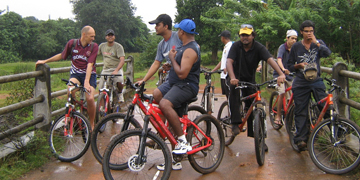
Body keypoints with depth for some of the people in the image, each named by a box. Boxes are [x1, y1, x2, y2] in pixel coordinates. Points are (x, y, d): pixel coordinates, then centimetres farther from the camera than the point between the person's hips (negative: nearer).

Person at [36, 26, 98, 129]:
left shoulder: (94, 46, -9)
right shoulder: (72, 43, -5)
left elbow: (90, 64, -18)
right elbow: (61, 55, 12)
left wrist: (86, 81, -29)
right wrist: (45, 61, 16)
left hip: (89, 74, -1)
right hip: (75, 74, 1)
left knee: (90, 98, -21)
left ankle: (91, 125, 1)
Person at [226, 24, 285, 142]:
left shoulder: (259, 47, -14)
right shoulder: (236, 46, -14)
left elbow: (270, 59, -29)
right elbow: (229, 62, -27)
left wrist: (281, 74, -46)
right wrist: (232, 77, -46)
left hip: (249, 79, 2)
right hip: (236, 77, -2)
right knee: (234, 88, -36)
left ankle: (256, 136, 16)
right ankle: (235, 122, -36)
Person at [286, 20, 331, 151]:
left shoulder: (318, 43, 7)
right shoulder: (296, 47, 6)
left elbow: (327, 53, -14)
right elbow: (290, 66, 9)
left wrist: (316, 42, -14)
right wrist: (299, 65, -9)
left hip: (316, 81, 0)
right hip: (301, 83, 0)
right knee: (300, 112, 1)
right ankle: (301, 139, 8)